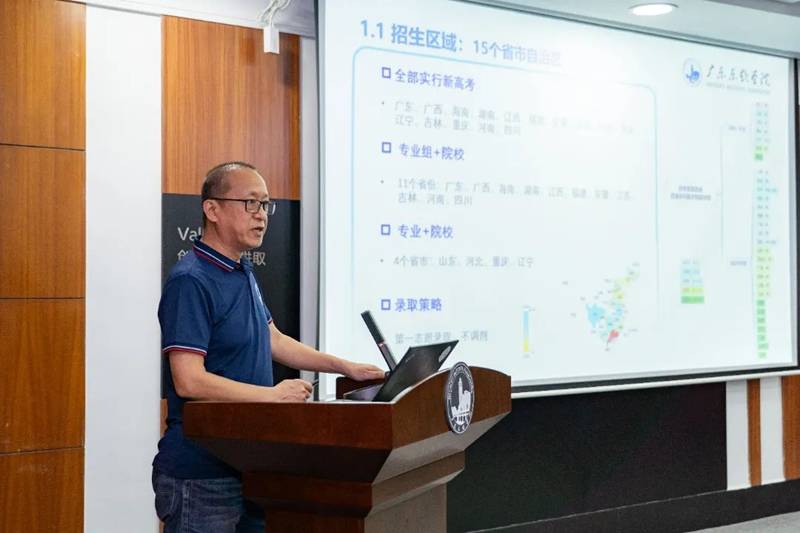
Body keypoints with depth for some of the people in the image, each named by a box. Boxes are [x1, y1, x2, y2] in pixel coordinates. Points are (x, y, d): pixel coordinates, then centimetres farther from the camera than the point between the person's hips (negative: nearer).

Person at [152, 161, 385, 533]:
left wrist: (345, 367, 16)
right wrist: (275, 395, -18)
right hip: (201, 477, -9)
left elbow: (273, 340, 22)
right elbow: (189, 381, -24)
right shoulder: (191, 281, -18)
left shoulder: (243, 273, 12)